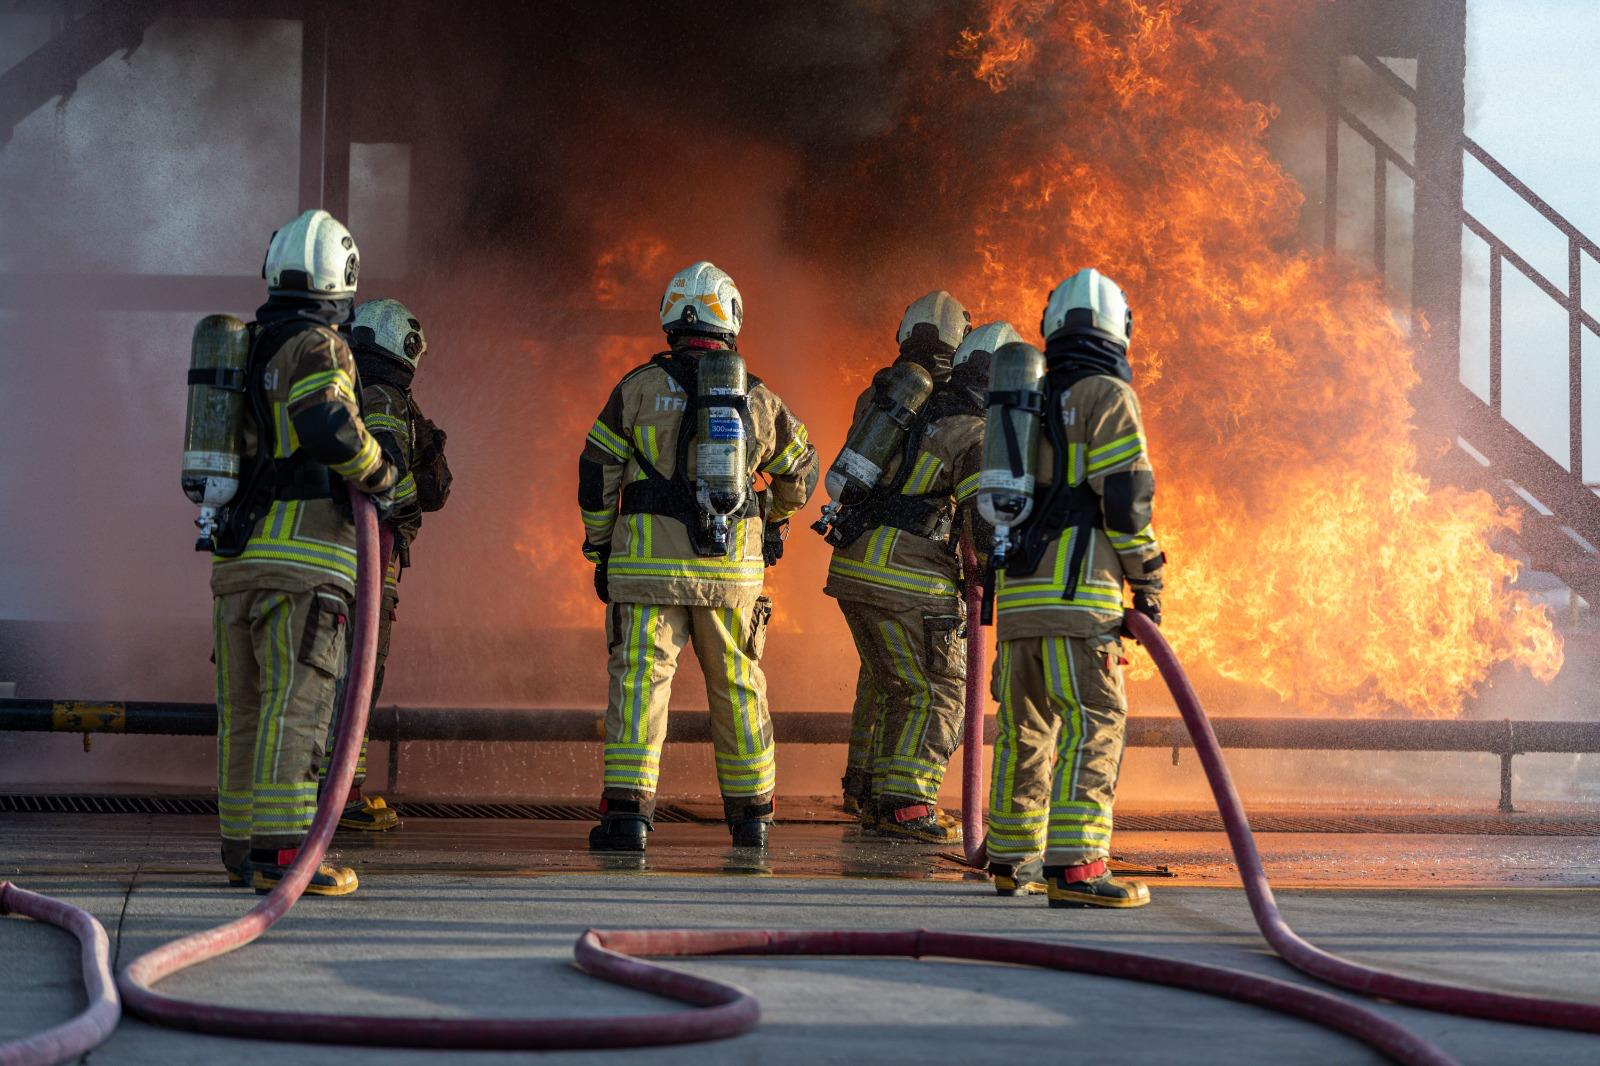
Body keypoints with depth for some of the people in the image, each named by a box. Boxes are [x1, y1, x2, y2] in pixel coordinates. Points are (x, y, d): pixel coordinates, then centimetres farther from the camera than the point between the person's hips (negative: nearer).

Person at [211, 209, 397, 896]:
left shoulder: (246, 350, 18)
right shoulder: (318, 346, -7)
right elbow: (327, 426, -24)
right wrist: (379, 476, -7)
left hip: (236, 556, 8)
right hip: (304, 555, -8)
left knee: (245, 705, 10)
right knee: (296, 703, -11)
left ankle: (243, 848, 15)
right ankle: (280, 851, -17)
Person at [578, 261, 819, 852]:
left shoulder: (640, 388, -3)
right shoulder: (758, 400, 6)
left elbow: (596, 475, 0)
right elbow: (800, 472, 20)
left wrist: (600, 548, 13)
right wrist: (772, 517, 40)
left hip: (649, 563, -2)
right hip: (733, 573, 2)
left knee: (640, 682, -2)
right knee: (737, 687, 13)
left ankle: (628, 810, -11)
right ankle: (751, 814, 20)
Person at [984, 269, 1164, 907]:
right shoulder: (1106, 397, -3)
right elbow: (1125, 497, -11)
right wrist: (1148, 582, -4)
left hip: (1017, 591, 8)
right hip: (1078, 593, -8)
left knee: (1026, 728, 16)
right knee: (1094, 724, -11)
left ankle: (1012, 858, 24)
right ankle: (1074, 868, -21)